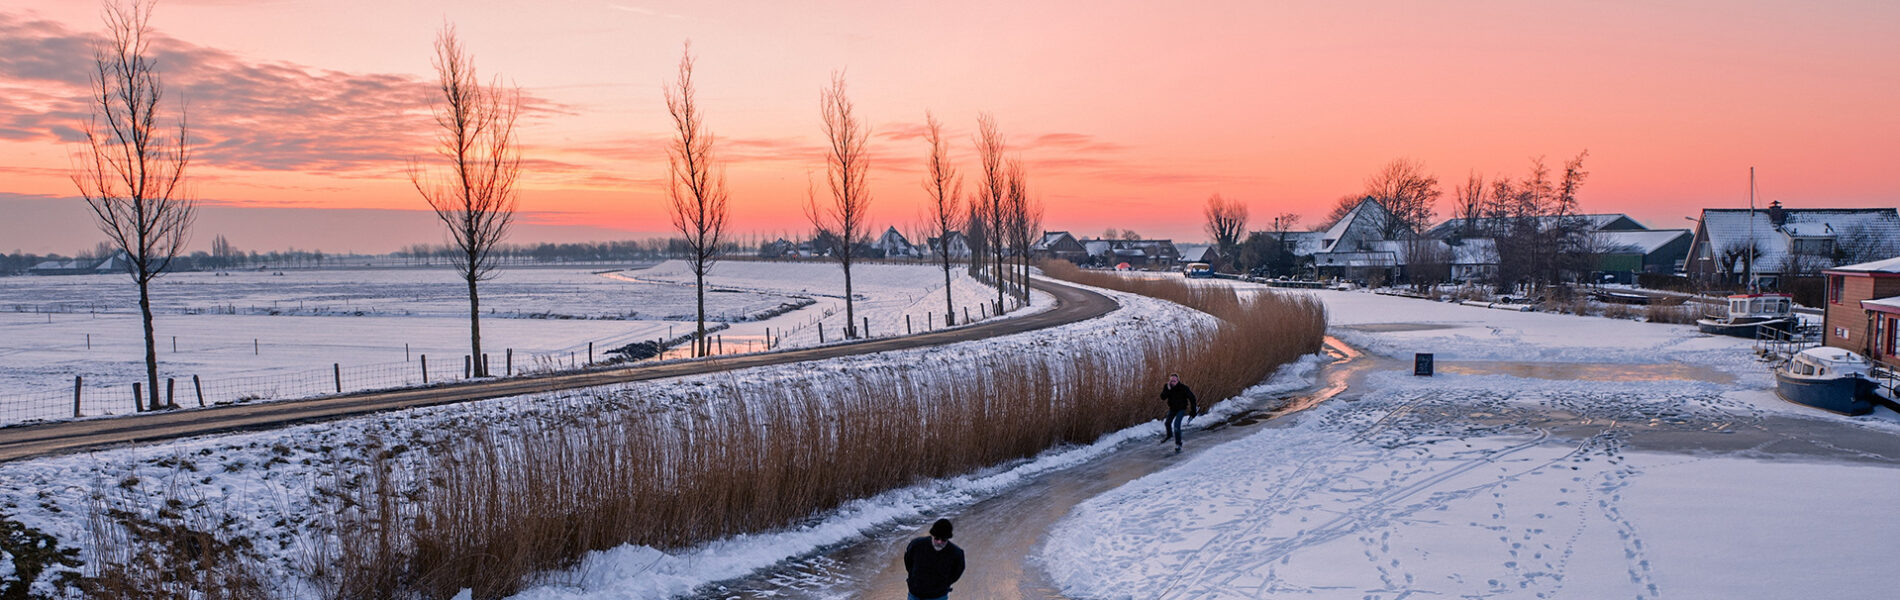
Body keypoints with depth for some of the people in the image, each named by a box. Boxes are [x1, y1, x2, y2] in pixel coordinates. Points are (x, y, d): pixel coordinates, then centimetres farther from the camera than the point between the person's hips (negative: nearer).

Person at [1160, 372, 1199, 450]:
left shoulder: (1183, 388, -24)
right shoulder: (1167, 387, -14)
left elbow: (1191, 397, -15)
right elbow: (1163, 397, -24)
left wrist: (1193, 410, -13)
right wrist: (1167, 389, -38)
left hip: (1181, 409, -5)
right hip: (1172, 409, 5)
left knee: (1176, 424, -20)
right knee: (1167, 423, 19)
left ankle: (1178, 444, -9)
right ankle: (1169, 434, 54)